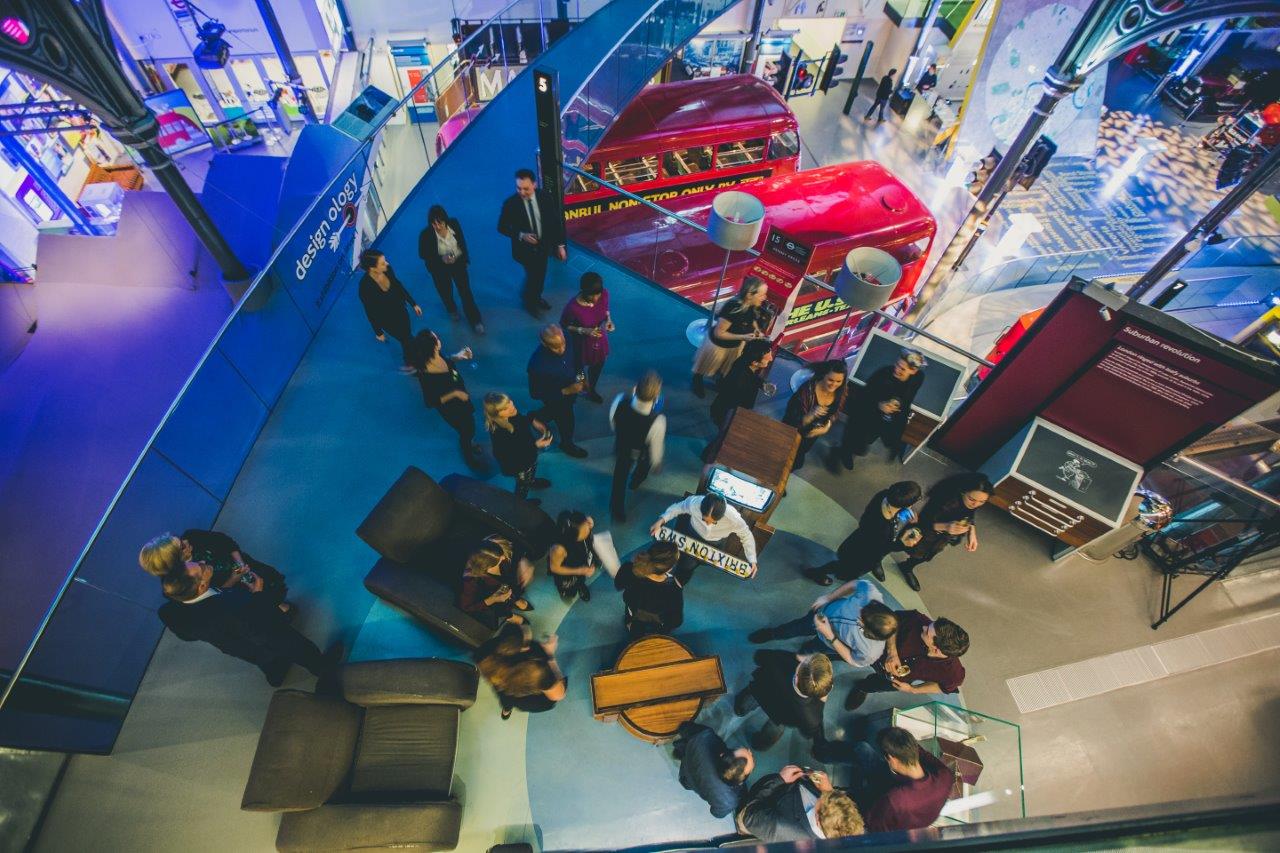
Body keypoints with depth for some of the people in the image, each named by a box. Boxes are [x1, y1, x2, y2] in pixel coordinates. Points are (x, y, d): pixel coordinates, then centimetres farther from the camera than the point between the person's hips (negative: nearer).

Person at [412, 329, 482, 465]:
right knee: (467, 431, 20)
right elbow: (431, 403, -28)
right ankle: (468, 455, 52)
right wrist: (455, 393, -30)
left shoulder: (437, 354, -21)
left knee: (470, 426, 32)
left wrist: (457, 356, -12)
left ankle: (469, 443, 64)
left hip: (462, 399, 7)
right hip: (451, 409, -7)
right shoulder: (426, 376, -40)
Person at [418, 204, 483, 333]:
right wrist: (441, 258, -31)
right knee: (446, 291, 20)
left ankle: (475, 320, 18)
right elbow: (422, 254, -17)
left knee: (465, 291, 4)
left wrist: (465, 258, 5)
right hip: (439, 267, -1)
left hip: (458, 262, 1)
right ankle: (452, 310, 53)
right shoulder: (426, 234, -28)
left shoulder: (454, 223, -21)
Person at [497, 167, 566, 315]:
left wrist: (560, 244, -3)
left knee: (540, 275, 21)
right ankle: (528, 300, 31)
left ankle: (536, 297, 51)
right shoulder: (510, 203, -21)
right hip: (525, 248, -4)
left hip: (544, 245, 4)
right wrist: (521, 235, -27)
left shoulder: (545, 197, -14)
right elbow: (502, 228, -12)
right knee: (533, 275, -2)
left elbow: (555, 221, -4)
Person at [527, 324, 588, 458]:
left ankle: (534, 418, 62)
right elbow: (536, 394, -28)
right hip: (557, 398, -5)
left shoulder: (564, 345, -25)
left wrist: (581, 376, -9)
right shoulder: (537, 365, -41)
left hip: (571, 388, 5)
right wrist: (566, 391, -33)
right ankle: (567, 444, 54)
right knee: (566, 421, 22)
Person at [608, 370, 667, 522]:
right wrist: (657, 464, -1)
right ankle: (636, 481, 69)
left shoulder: (619, 401, -37)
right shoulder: (657, 422, -45)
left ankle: (617, 510, 50)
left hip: (621, 446, 2)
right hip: (641, 454, -2)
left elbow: (613, 423, -13)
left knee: (620, 476, 31)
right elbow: (655, 451, -25)